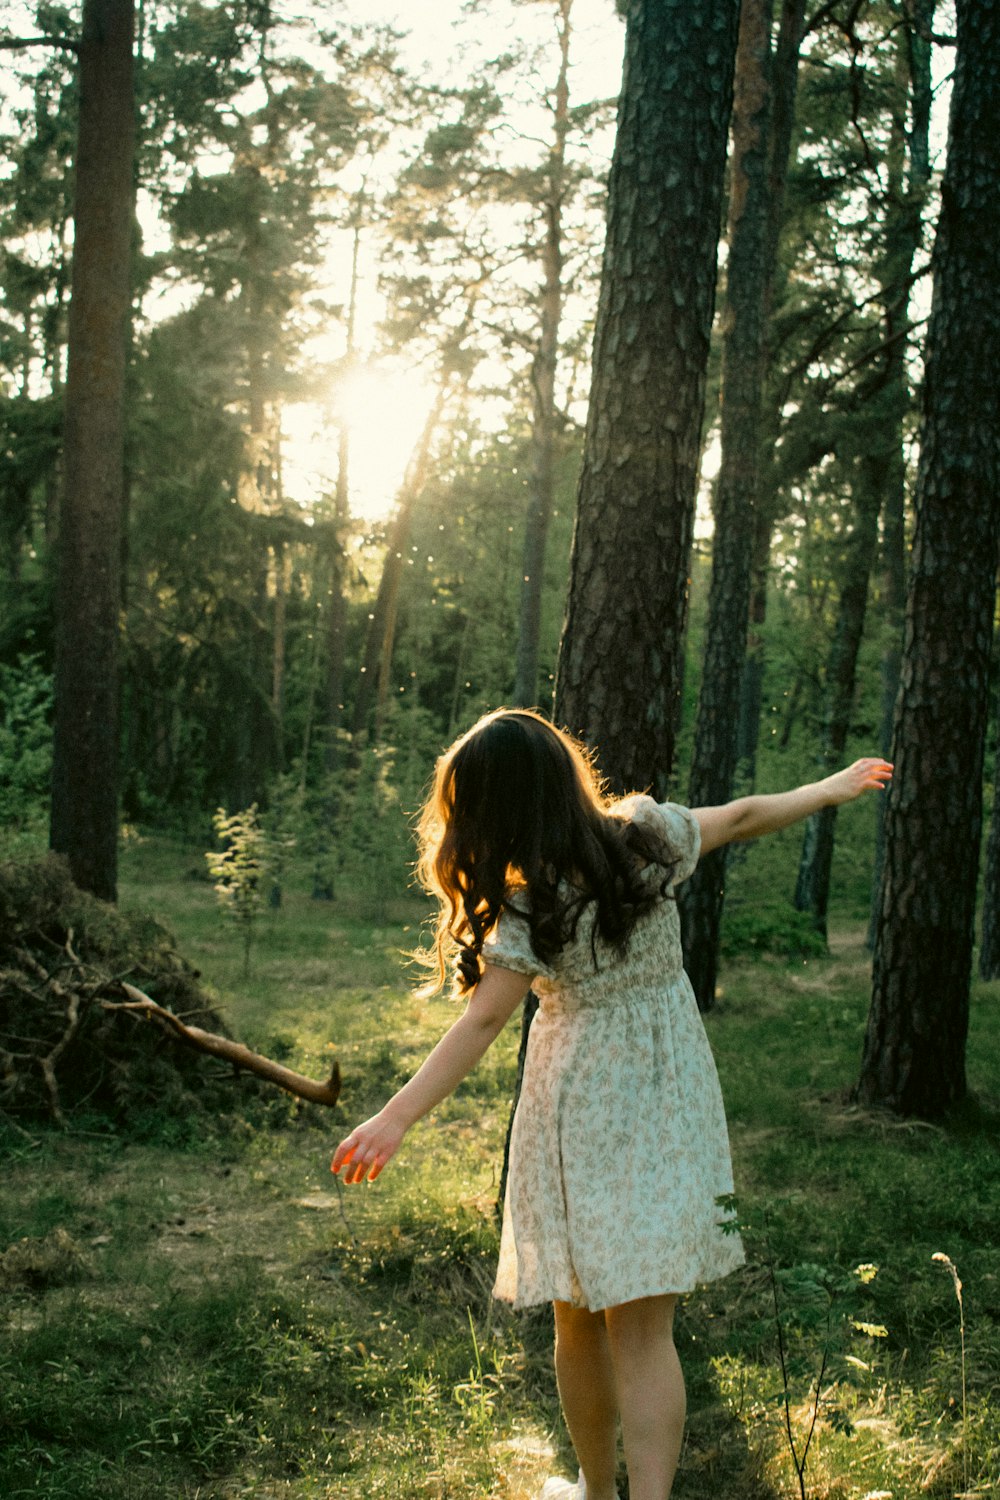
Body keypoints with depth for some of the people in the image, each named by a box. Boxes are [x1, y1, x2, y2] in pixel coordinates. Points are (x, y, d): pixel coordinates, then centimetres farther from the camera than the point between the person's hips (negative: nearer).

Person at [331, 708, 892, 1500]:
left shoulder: (534, 908, -18)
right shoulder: (648, 834, -4)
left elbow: (481, 1023, -24)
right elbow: (743, 817, 11)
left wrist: (395, 1119, -28)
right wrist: (832, 788, 28)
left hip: (585, 1115, -4)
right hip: (671, 1107, 5)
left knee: (579, 1322, 14)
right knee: (644, 1330, 4)